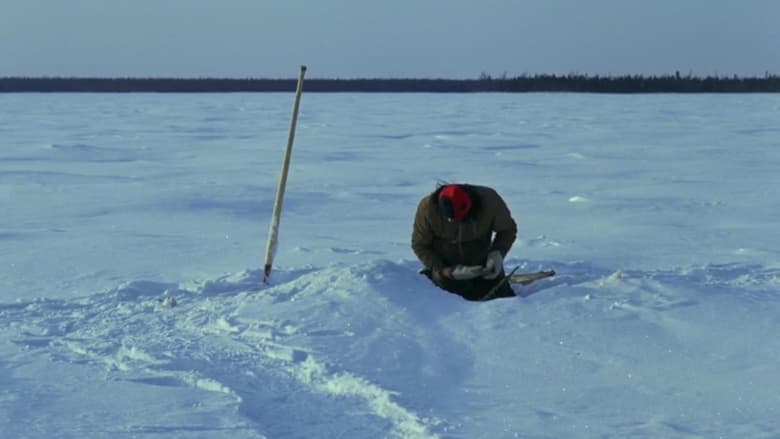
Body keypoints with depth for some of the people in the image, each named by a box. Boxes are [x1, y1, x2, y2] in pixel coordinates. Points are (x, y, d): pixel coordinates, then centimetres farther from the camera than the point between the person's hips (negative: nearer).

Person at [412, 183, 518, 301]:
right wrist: (444, 271, -25)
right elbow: (419, 246, -14)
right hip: (447, 267, -2)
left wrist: (497, 253, -24)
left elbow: (508, 229, -7)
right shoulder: (428, 208, -28)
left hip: (482, 265, 2)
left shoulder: (489, 200, -26)